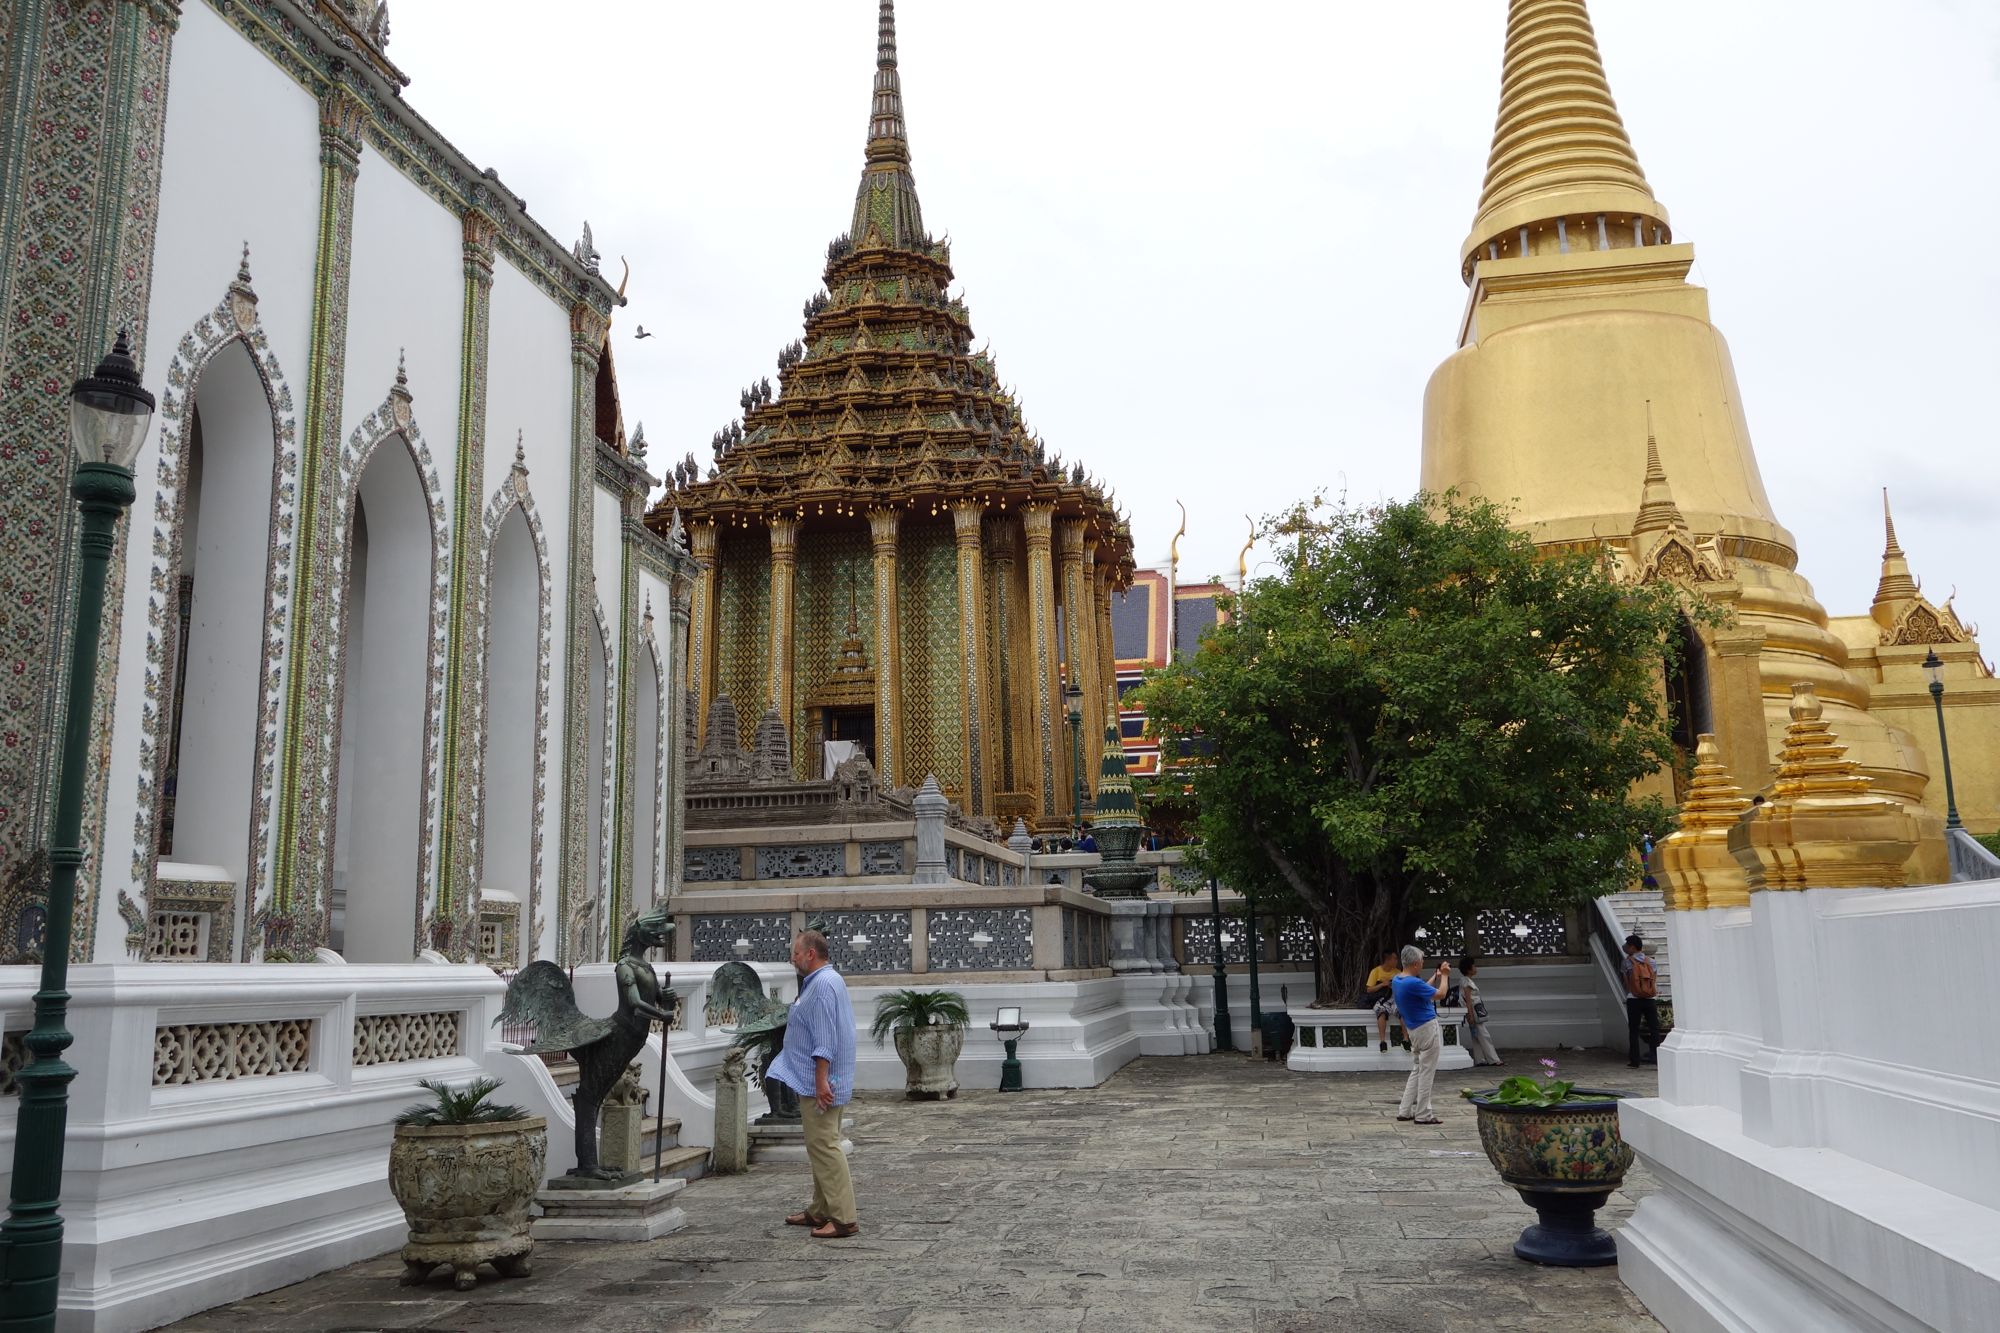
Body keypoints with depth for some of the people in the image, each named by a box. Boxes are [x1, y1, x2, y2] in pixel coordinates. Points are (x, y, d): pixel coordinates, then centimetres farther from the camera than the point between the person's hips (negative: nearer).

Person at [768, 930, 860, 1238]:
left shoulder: (822, 985, -17)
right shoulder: (823, 980, 18)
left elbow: (825, 1040, -23)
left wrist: (821, 1082, -26)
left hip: (818, 1083, -11)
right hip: (815, 1081, 11)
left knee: (824, 1146, -10)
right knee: (820, 1146, 15)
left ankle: (844, 1218, -9)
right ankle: (820, 1211, 23)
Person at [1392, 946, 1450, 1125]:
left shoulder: (1397, 981, 5)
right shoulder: (1413, 983, -24)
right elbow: (1440, 994, -14)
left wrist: (1436, 976, 23)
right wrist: (1444, 975, 0)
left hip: (1414, 1031, 9)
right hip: (1428, 1029, -9)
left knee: (1417, 1070, 17)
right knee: (1427, 1073, -1)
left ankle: (1405, 1111, 17)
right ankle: (1423, 1115, 3)